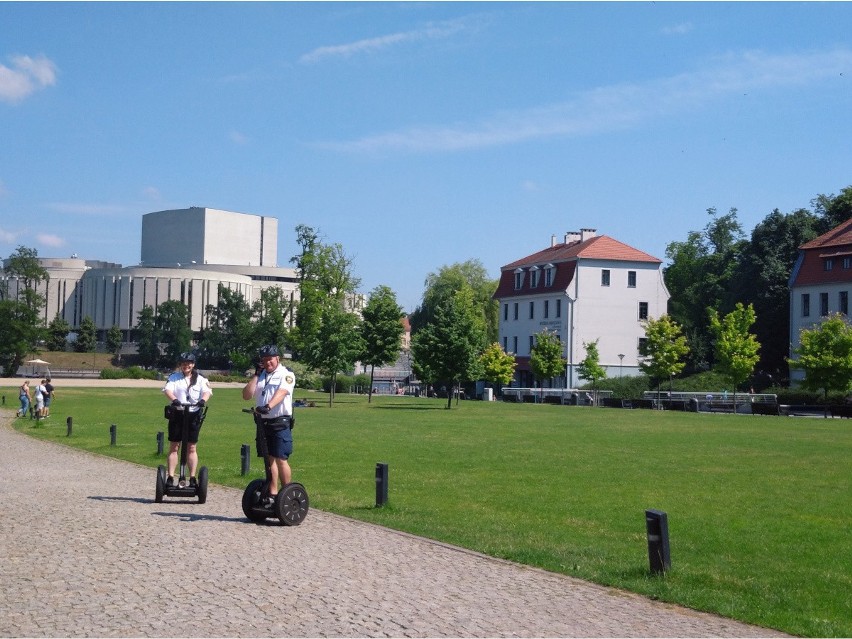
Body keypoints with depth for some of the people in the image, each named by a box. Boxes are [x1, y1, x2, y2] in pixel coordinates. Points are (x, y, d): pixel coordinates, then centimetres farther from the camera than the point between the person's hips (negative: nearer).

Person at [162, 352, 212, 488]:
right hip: (177, 414, 0)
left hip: (194, 415, 0)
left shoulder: (200, 379, 9)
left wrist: (203, 400, -30)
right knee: (174, 447, 1)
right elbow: (167, 389, -10)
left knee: (192, 448, 3)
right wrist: (174, 399, -31)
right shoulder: (174, 377, 7)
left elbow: (207, 391, -7)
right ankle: (170, 478, 2)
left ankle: (193, 478, 6)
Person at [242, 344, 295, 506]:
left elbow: (281, 393, -22)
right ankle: (272, 495, 13)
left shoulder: (286, 375, -3)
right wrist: (256, 374, 1)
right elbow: (247, 395, 7)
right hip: (263, 422, 6)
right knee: (269, 459, 8)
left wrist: (268, 406, -39)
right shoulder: (260, 376, 15)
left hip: (280, 422, -6)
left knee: (280, 459, -8)